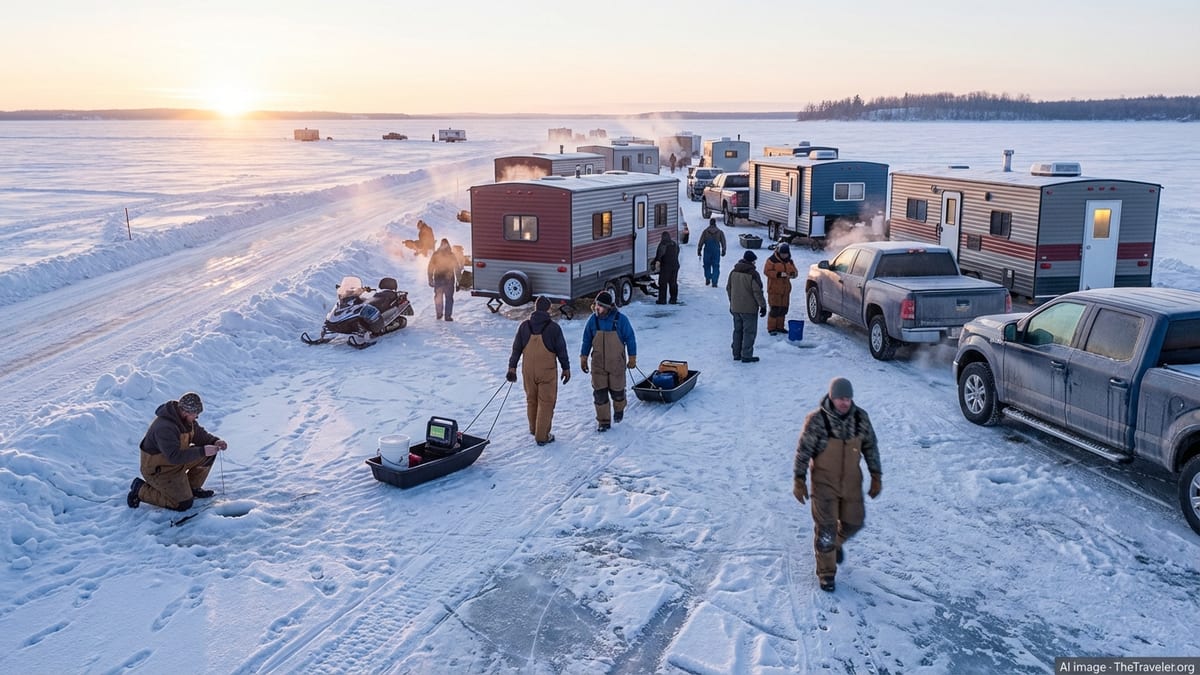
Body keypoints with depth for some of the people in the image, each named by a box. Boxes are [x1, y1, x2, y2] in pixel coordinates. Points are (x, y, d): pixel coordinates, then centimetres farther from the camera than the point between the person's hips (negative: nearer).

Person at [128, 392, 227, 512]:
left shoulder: (185, 418, -6)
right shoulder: (164, 427, -33)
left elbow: (198, 433, 8)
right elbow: (175, 456, -37)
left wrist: (214, 441, -12)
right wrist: (202, 451, -37)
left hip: (177, 459, 9)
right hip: (158, 469, -9)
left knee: (209, 454, -3)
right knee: (184, 504, -11)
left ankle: (192, 488, 13)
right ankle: (141, 490, 2)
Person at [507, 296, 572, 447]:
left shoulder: (524, 326, -2)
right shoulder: (553, 327, -11)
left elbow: (516, 348, 2)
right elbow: (561, 350, -5)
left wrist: (512, 367, 10)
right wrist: (566, 368, 6)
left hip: (528, 370, 4)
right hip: (547, 372, -4)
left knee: (531, 400, 20)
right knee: (546, 403, 5)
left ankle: (534, 428, 38)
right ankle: (542, 436, 6)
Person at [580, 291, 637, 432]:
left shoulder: (620, 319, -13)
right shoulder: (593, 320, -6)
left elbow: (630, 338, -4)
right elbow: (587, 340, 5)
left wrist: (632, 358, -2)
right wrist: (583, 358, 7)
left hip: (616, 363, -2)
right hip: (598, 364, 2)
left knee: (617, 390, 11)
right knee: (599, 393, 1)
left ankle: (619, 409, 42)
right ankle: (603, 421, 13)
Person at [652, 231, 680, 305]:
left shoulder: (663, 243, -7)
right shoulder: (675, 244, 16)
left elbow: (660, 252, -23)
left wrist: (657, 260, -33)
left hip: (665, 266, -7)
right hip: (675, 266, 7)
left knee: (663, 283, -3)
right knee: (673, 283, 12)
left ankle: (662, 300, -6)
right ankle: (674, 299, 13)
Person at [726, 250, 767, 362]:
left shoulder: (733, 272, 5)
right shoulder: (752, 274, -16)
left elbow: (728, 288, 14)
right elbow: (757, 292, -16)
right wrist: (763, 305, -7)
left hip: (735, 308, 7)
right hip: (749, 308, -6)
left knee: (737, 331, 17)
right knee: (749, 332, 1)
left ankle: (736, 354, 22)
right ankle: (746, 355, 1)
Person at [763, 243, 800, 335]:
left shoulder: (790, 261, 11)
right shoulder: (772, 260, -9)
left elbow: (795, 271, 15)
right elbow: (767, 271, -16)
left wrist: (792, 274, -10)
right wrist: (778, 274, -26)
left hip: (785, 289, 6)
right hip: (774, 289, -6)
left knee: (783, 309, 9)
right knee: (774, 309, -7)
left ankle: (780, 327, 21)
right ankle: (771, 328, 0)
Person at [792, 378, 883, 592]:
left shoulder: (860, 418, -6)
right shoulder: (816, 420, -18)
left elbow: (870, 447, 5)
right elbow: (803, 450, -11)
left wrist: (876, 476, 5)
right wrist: (799, 480, -9)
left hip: (851, 481, 4)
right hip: (824, 481, -4)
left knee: (853, 522, 14)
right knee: (826, 527, -2)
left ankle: (836, 543, 48)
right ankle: (826, 573, 14)